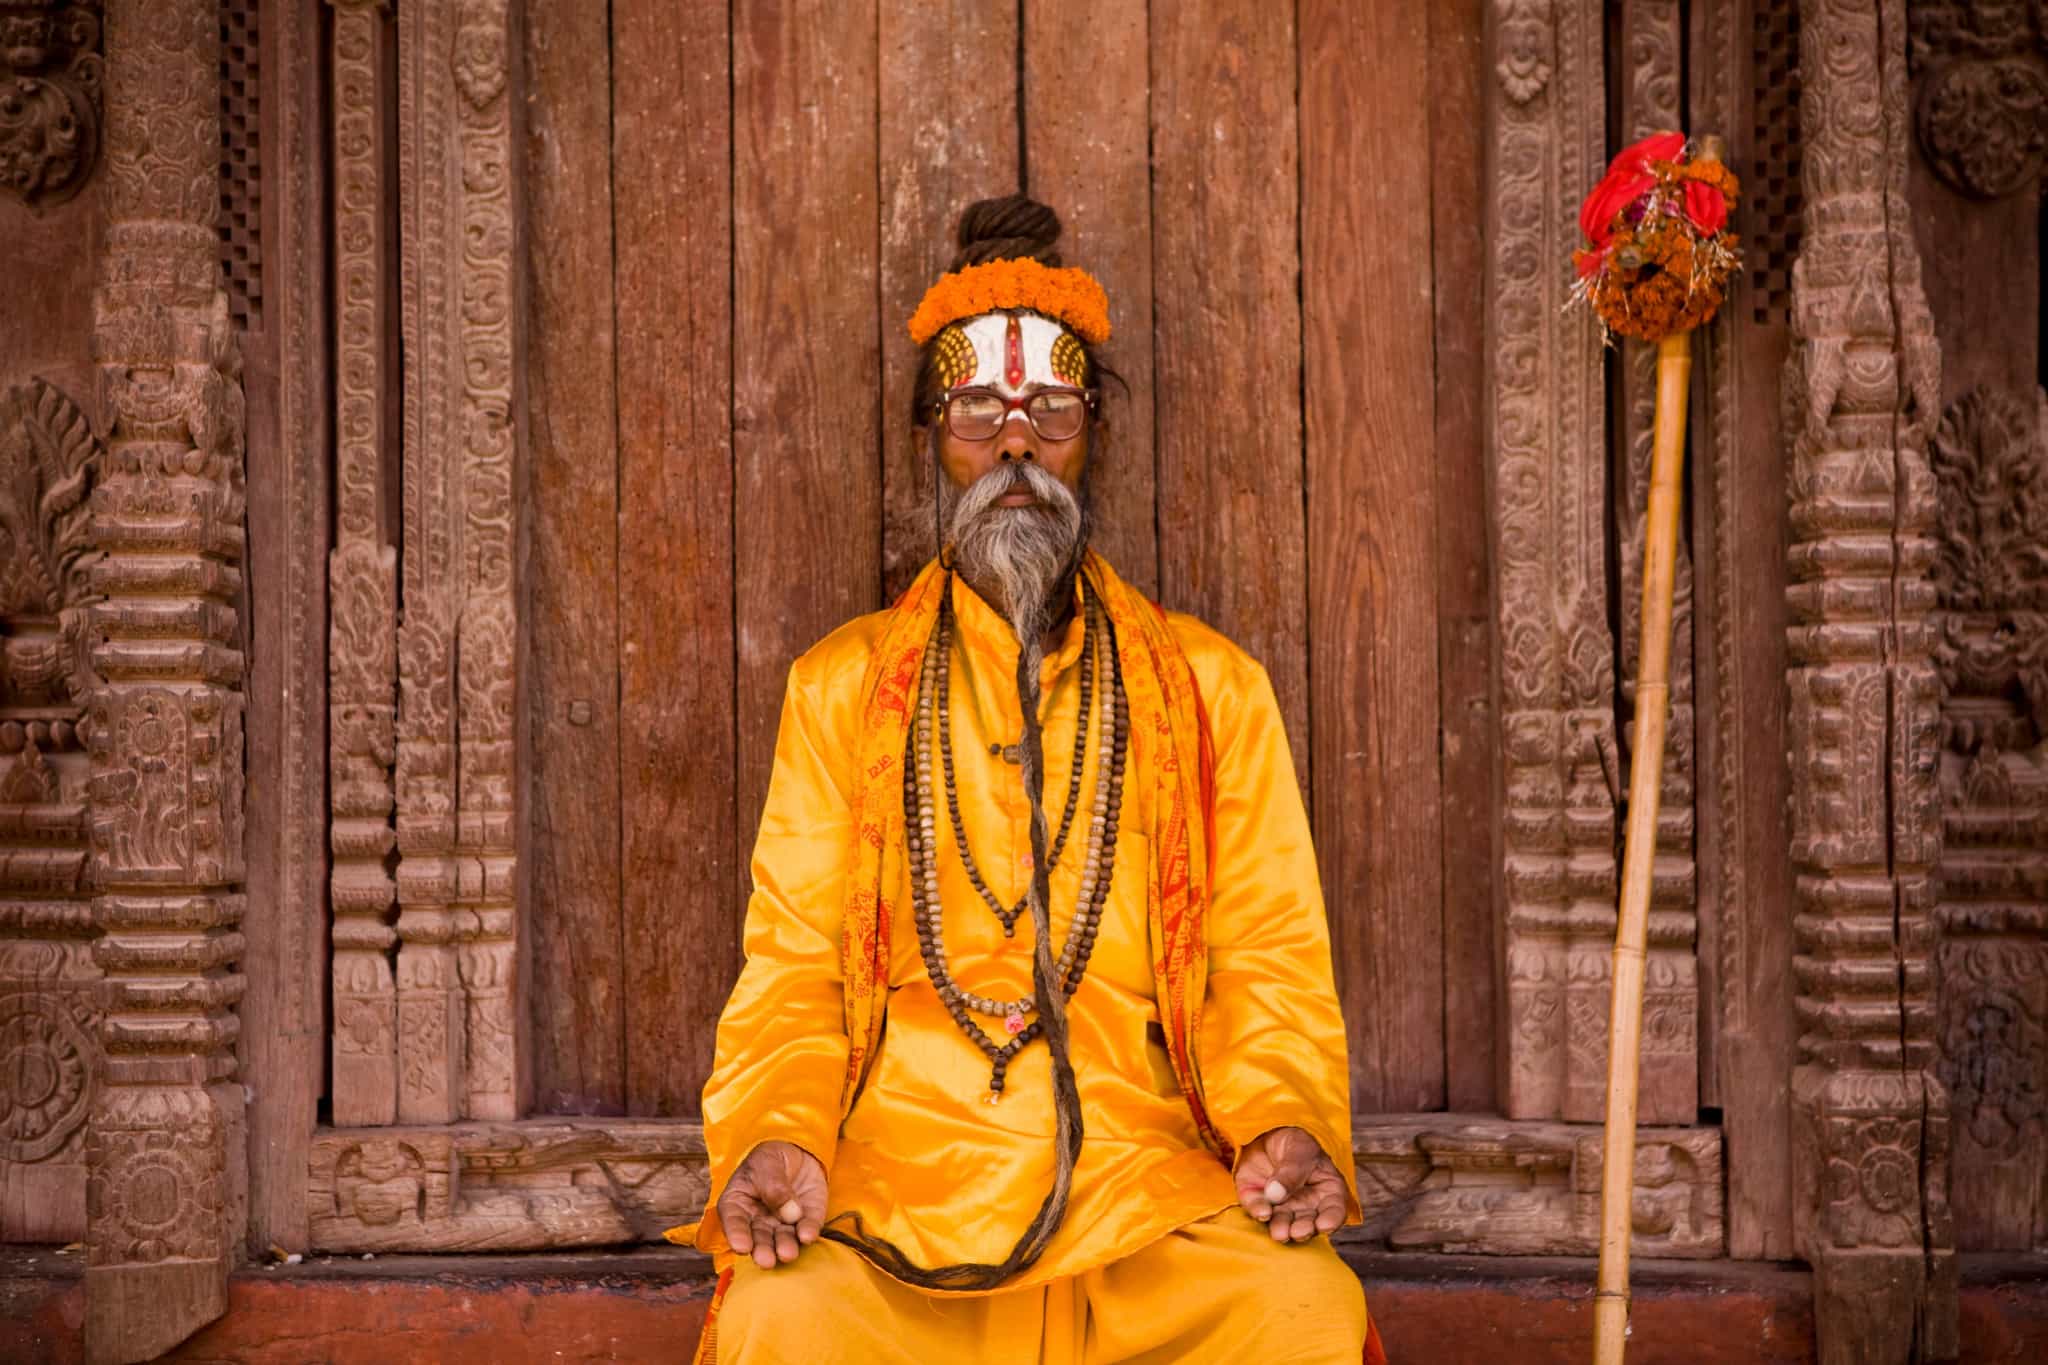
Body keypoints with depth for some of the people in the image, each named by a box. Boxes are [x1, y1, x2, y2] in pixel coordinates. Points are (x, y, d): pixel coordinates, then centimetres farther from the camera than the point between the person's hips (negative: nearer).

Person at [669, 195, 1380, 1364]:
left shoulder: (1213, 685, 13)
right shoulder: (841, 687, 13)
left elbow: (1270, 962, 9)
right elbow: (794, 966, 8)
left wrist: (1290, 1124, -11)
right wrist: (776, 1137, -12)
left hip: (1147, 1181, 1)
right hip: (897, 1171, 0)